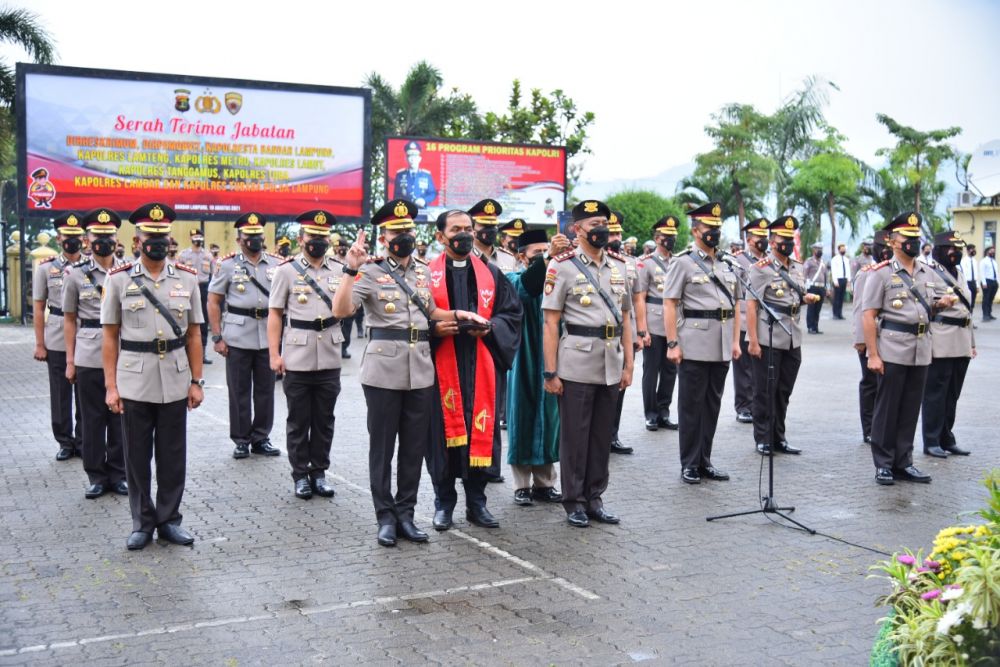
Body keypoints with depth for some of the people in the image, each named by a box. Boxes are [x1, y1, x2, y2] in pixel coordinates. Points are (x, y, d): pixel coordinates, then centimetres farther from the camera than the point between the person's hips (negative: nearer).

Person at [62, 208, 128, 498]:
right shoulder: (76, 274, 3)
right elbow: (69, 319, 6)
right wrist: (69, 360, 2)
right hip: (88, 359, -1)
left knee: (119, 417, 8)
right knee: (93, 419, 6)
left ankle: (118, 473, 19)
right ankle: (96, 475, 17)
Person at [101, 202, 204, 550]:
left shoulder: (188, 278, 4)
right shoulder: (118, 279, -1)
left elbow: (193, 335, 6)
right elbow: (110, 338, 0)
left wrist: (196, 382, 2)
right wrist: (110, 386, -4)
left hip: (175, 384, 1)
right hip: (134, 384, -1)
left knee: (173, 456, 8)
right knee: (137, 457, 8)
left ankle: (169, 519, 22)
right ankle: (142, 523, 21)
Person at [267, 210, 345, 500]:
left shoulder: (339, 270, 7)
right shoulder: (287, 270, -1)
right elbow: (275, 314, -1)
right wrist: (274, 354, -8)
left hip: (329, 359, 3)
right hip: (297, 359, -3)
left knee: (324, 419, 10)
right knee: (298, 420, 6)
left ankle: (319, 472, 21)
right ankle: (300, 475, 17)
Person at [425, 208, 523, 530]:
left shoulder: (491, 273, 10)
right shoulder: (427, 274, 3)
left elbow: (512, 312, 9)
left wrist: (490, 327, -9)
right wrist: (435, 328, -17)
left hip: (480, 367, 2)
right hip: (442, 365, -2)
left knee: (480, 430, 4)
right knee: (444, 431, 3)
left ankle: (476, 502, 17)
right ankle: (444, 502, 17)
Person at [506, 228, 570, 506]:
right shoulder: (514, 279, -2)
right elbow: (524, 287, -26)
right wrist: (549, 257, -41)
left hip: (550, 362, 4)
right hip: (524, 363, -4)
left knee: (548, 418, 8)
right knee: (523, 418, 2)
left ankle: (544, 482, 18)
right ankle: (522, 485, 11)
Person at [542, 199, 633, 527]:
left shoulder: (619, 265, 10)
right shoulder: (562, 266, -6)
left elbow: (625, 318, 14)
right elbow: (551, 323, -7)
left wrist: (628, 365, 9)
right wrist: (550, 372, -11)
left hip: (611, 367, 5)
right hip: (577, 367, -5)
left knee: (602, 435, 12)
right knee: (574, 436, 4)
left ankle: (595, 497, 24)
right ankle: (573, 501, 16)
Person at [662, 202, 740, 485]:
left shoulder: (727, 265, 14)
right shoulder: (683, 263, -3)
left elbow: (735, 304, 17)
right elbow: (669, 305, -8)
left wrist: (736, 340, 9)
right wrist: (672, 344, -13)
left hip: (721, 348, 6)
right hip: (694, 347, -6)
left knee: (712, 404, 11)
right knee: (691, 406, 1)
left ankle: (704, 461, 20)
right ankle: (689, 464, 10)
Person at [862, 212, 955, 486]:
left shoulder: (928, 273, 13)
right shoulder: (881, 273, -5)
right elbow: (869, 316, -8)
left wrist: (941, 305, -1)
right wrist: (873, 355, -14)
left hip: (921, 351, 5)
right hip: (892, 351, -5)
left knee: (910, 409, 10)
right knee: (886, 409, 1)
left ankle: (903, 463, 19)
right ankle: (883, 464, 11)